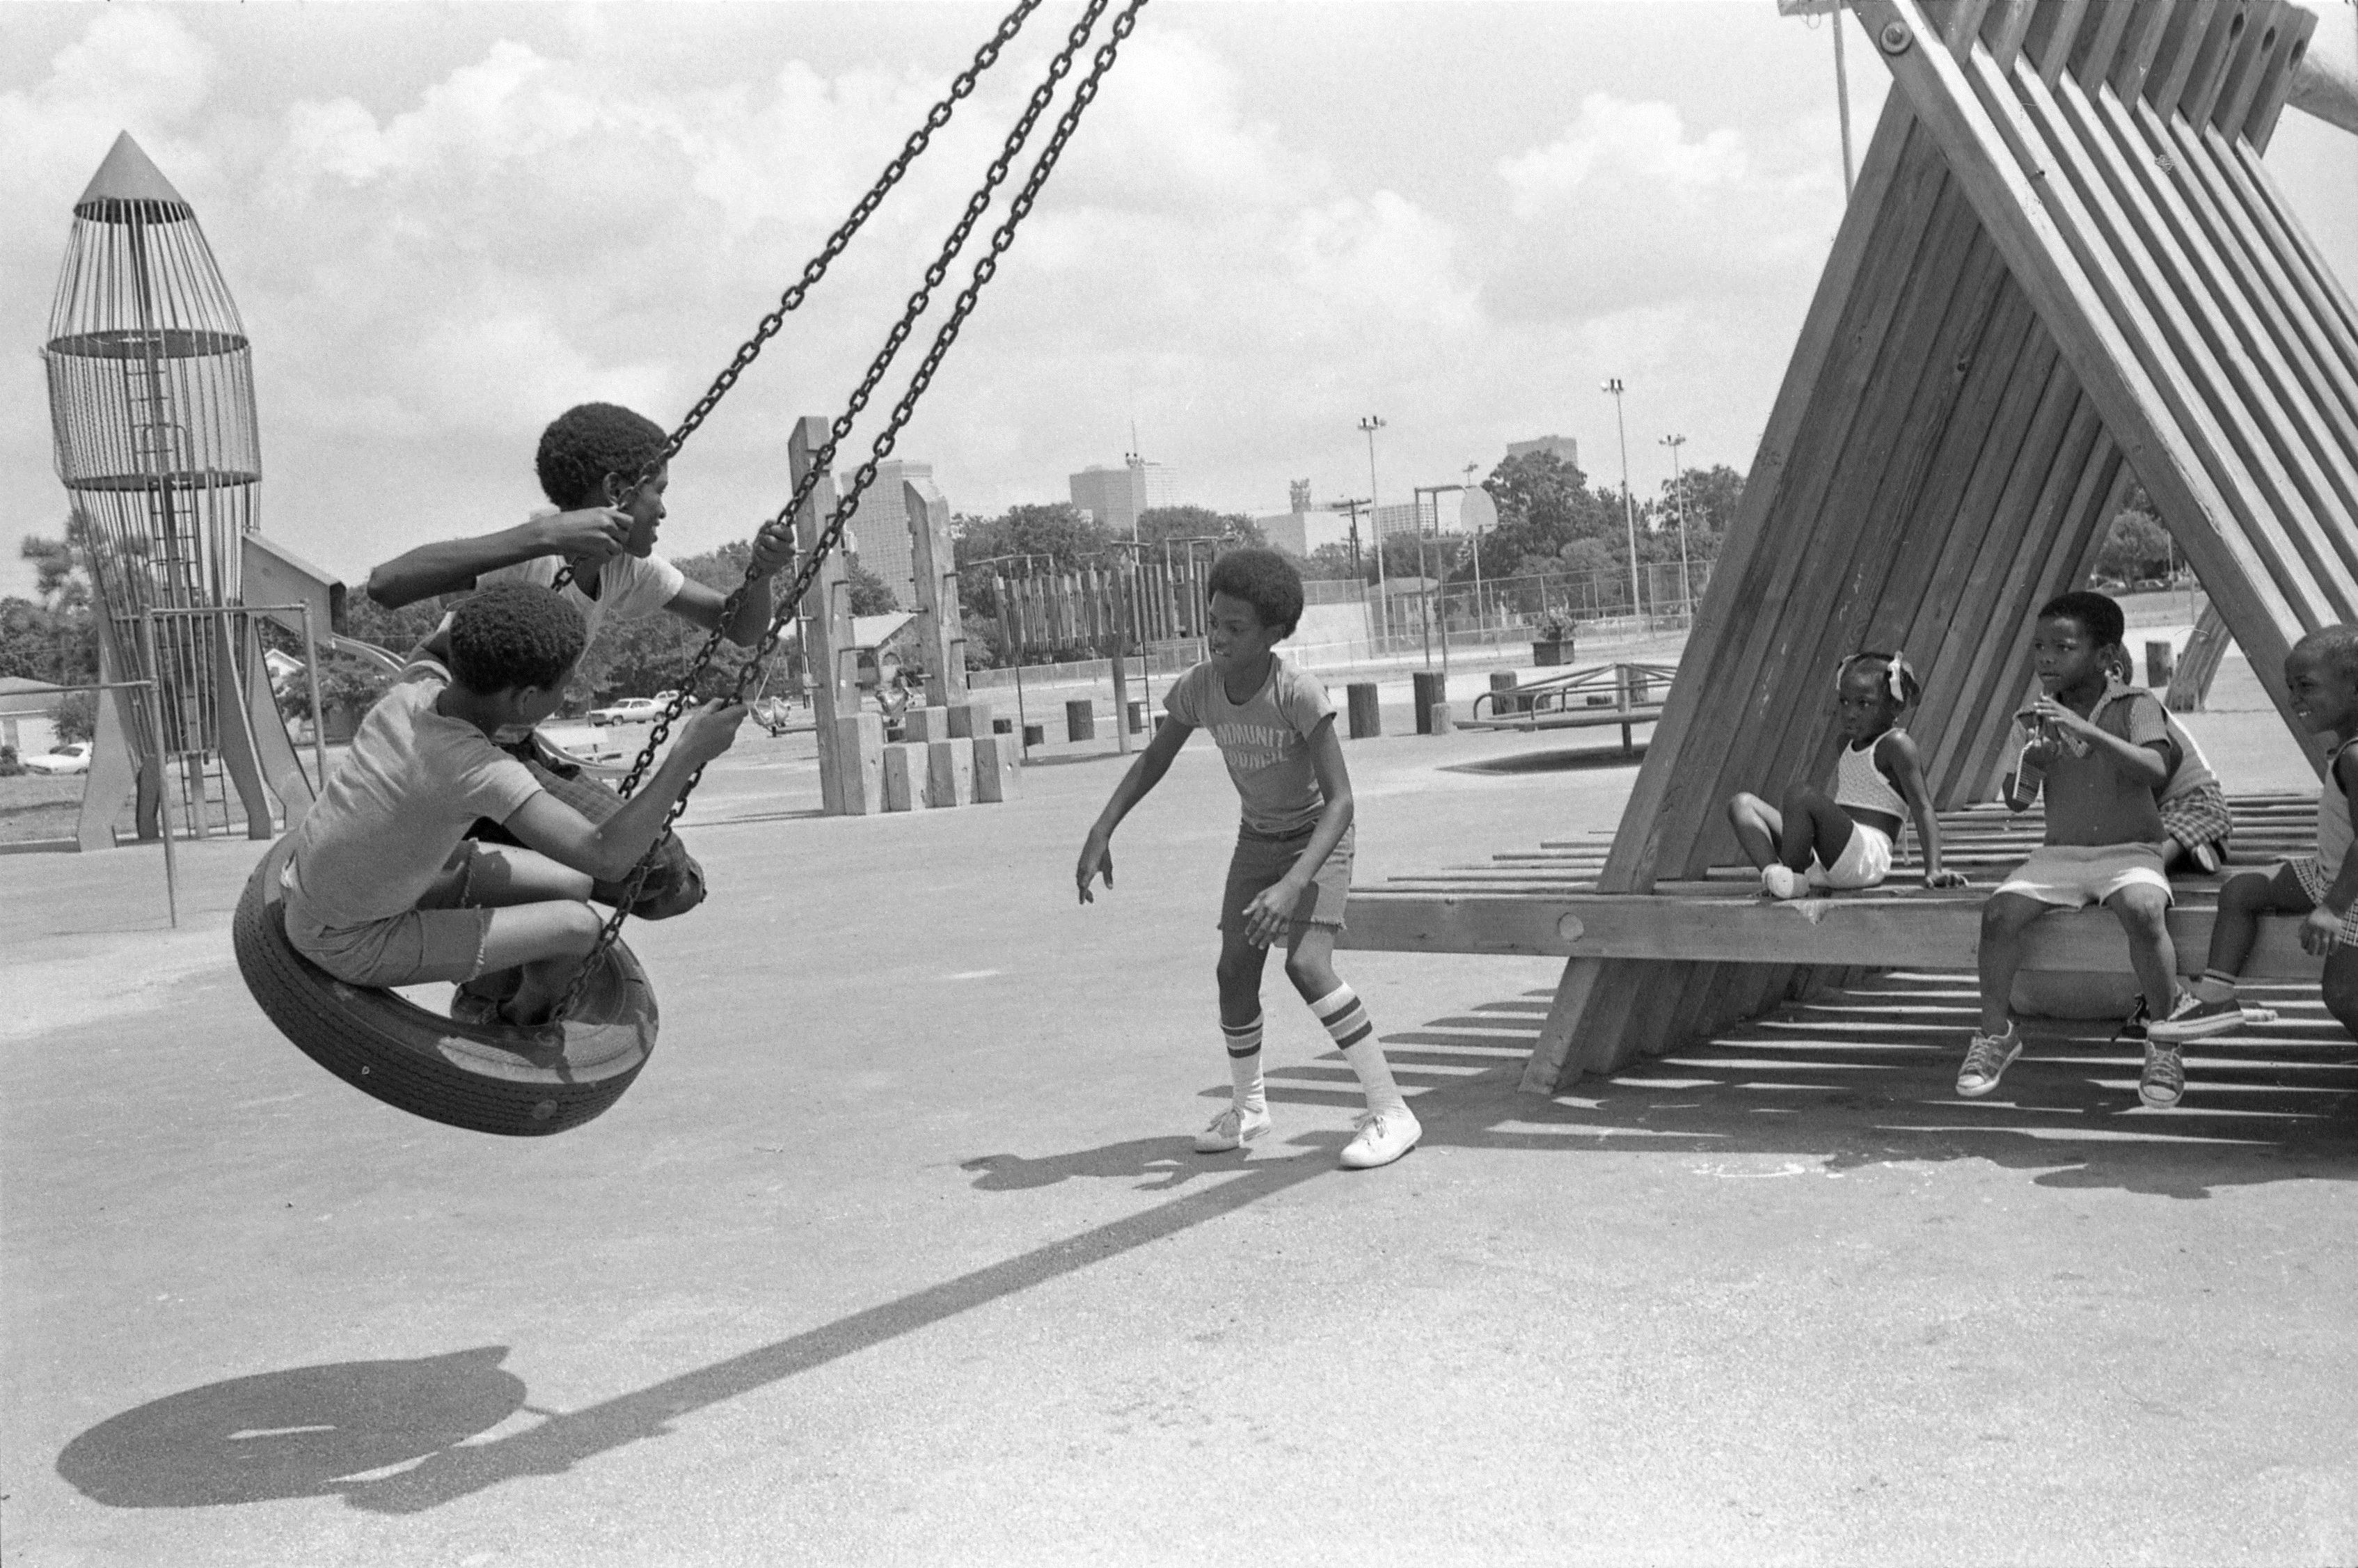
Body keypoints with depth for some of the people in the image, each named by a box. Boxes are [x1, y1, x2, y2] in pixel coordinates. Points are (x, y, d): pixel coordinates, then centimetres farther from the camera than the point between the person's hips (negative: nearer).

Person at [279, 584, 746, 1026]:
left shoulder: (419, 686, -13)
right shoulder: (481, 770, -35)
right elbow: (606, 857, -40)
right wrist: (688, 753, -34)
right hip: (351, 945, -7)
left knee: (572, 886, 8)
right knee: (578, 926, -7)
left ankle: (482, 1001, 35)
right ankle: (520, 1022, 26)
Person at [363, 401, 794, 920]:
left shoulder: (624, 567, 0)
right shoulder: (528, 561, -25)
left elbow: (740, 629, 7)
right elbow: (386, 584, -42)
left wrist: (760, 573, -17)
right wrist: (544, 534, -47)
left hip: (513, 747, 9)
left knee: (677, 887, 4)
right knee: (653, 863, -22)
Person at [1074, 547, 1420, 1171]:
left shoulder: (1300, 695, -32)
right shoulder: (1198, 687, -17)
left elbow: (1340, 801, -32)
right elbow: (1152, 761, 0)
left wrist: (1292, 886, -43)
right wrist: (1100, 834, -10)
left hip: (1318, 838, -5)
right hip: (1257, 838, 5)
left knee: (1307, 965, -23)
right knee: (1235, 971, 0)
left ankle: (1390, 1111, -15)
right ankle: (1248, 1107, 24)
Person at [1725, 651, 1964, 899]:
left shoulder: (1896, 744, -2)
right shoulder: (1849, 742, 23)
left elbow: (1922, 809, -7)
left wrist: (1933, 870, -17)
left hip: (1865, 856, -9)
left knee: (1801, 795, -32)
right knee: (1742, 804, -1)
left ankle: (1790, 879, -23)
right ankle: (1773, 871, -25)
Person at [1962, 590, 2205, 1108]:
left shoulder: (2135, 706, -5)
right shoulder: (2031, 720, 6)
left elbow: (2155, 770, -23)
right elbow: (2015, 802, 5)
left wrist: (2083, 729, -32)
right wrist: (2030, 765, -18)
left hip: (2129, 851, -3)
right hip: (2060, 853, 3)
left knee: (2145, 911, -35)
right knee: (1999, 910, -24)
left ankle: (2163, 1041, -16)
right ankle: (1995, 1033, -5)